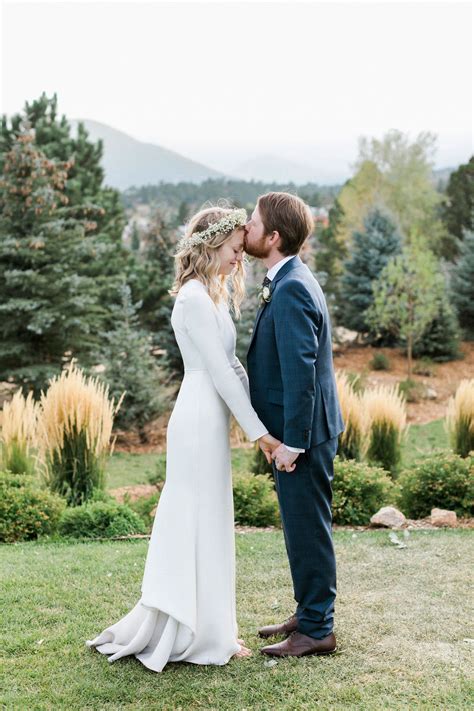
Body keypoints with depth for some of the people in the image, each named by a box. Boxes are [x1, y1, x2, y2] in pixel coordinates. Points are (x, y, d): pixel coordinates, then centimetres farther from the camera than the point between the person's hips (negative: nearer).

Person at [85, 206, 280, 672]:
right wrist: (258, 430, -16)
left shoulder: (211, 294, 15)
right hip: (202, 419, -10)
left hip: (208, 418, 10)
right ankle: (206, 636, 11)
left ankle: (176, 626, 27)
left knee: (195, 525, 15)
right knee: (203, 524, 0)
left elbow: (231, 363, 16)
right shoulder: (195, 297, -15)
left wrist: (261, 415, 9)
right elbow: (220, 371, -18)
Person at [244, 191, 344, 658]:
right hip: (295, 430, 10)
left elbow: (300, 370, -25)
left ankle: (317, 630, 14)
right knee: (303, 528, 19)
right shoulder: (289, 283, 12)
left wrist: (292, 441, -23)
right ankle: (308, 614, 32)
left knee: (307, 530, 1)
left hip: (302, 433, -10)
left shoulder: (291, 290, -21)